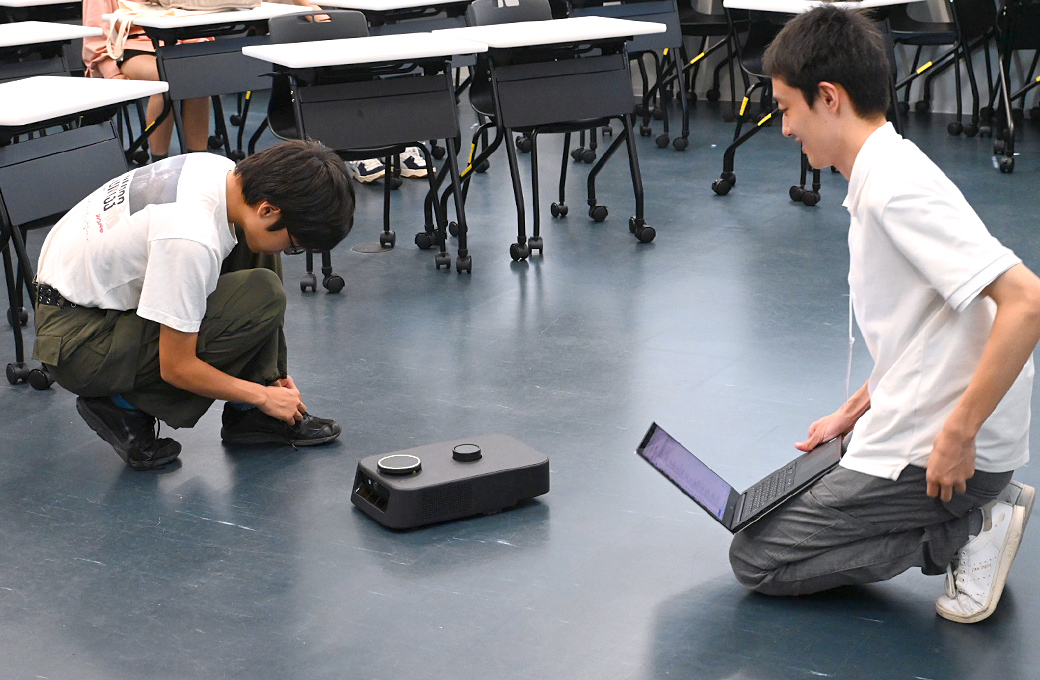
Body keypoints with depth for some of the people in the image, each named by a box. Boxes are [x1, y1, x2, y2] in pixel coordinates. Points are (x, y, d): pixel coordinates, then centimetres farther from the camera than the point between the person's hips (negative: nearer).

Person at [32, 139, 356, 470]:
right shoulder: (193, 238, -32)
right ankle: (127, 406, -7)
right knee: (261, 298, -23)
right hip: (79, 341, -9)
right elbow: (176, 368, -23)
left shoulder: (228, 173, -6)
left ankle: (249, 415, 5)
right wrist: (263, 396, -9)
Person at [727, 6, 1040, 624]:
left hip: (937, 451, -10)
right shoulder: (886, 175, 11)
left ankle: (967, 530, -4)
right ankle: (978, 506, 11)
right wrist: (853, 413, 18)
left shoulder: (896, 188, -22)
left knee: (757, 558, -1)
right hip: (912, 424, 10)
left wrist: (959, 433, -26)